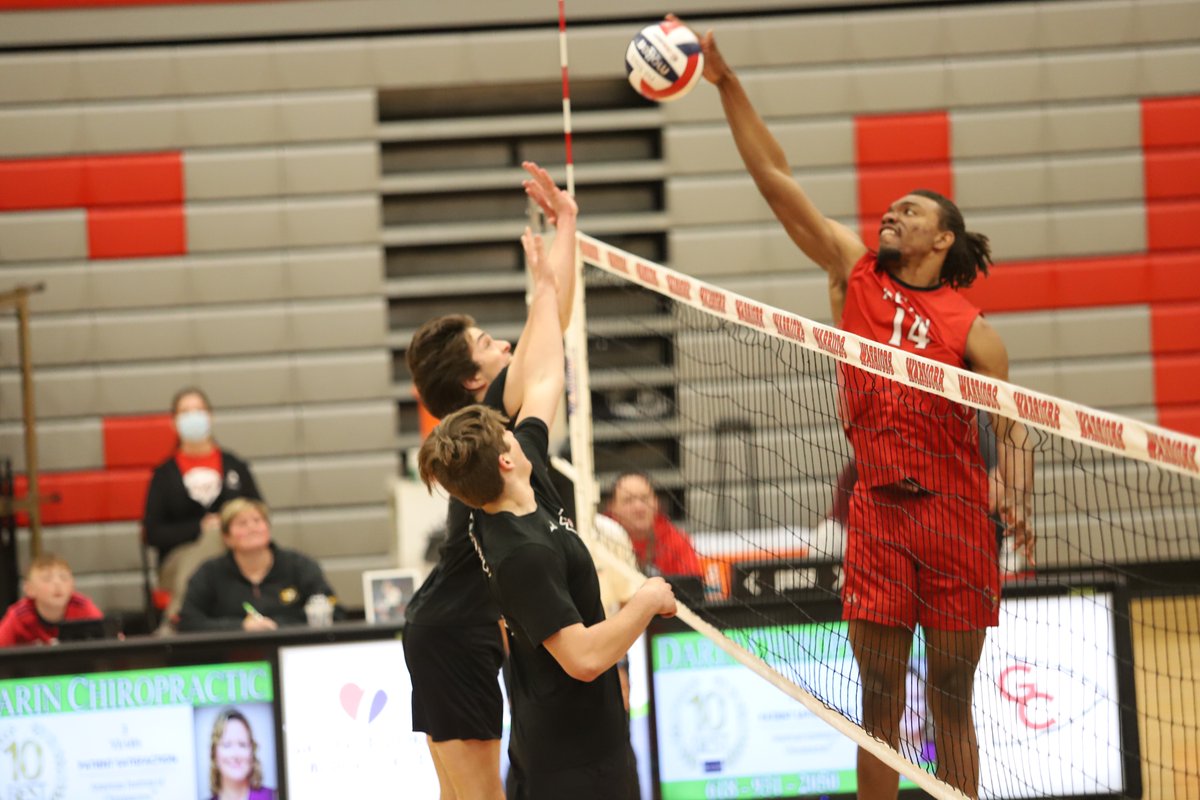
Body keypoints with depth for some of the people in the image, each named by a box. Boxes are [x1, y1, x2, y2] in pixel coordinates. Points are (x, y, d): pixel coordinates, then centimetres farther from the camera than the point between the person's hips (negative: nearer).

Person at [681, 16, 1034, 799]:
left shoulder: (971, 329, 0)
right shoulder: (854, 271, 7)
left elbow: (1011, 426, -2)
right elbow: (777, 179, 4)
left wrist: (1018, 503, -20)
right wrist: (727, 83, 0)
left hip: (957, 519, -2)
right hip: (878, 509, 2)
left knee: (952, 698, 5)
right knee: (881, 701, 3)